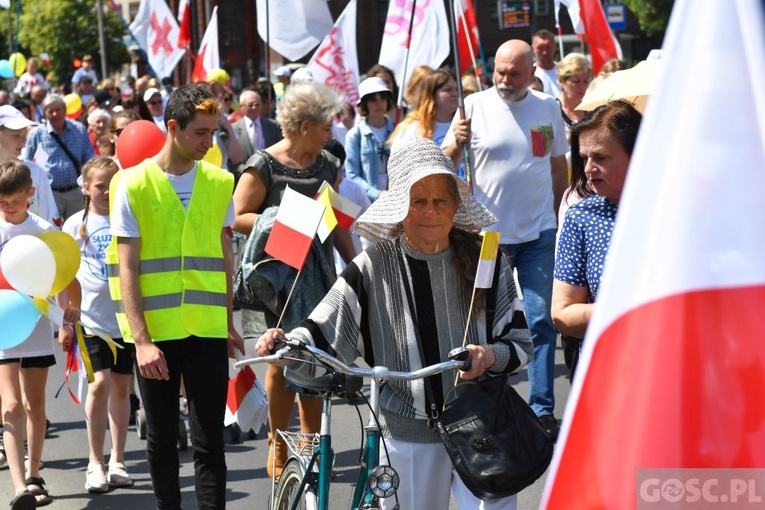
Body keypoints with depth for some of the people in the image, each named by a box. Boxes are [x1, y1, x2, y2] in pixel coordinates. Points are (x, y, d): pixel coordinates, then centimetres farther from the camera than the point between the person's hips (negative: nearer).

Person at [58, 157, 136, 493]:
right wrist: (65, 323, 3)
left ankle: (117, 462, 19)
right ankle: (95, 463, -2)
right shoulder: (76, 224, 1)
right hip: (91, 319, -2)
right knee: (100, 383, -13)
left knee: (121, 388, 8)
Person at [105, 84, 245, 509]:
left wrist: (229, 325, 13)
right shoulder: (133, 185, -3)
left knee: (209, 442, -3)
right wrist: (141, 339, -13)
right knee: (162, 439, 9)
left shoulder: (220, 183, 7)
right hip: (155, 332, -2)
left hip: (208, 330, 2)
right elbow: (127, 269, -6)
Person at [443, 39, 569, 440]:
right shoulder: (475, 106, -2)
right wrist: (455, 144, -23)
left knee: (541, 321, 0)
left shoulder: (547, 108, 6)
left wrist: (559, 217, 16)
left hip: (538, 232, 2)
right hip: (488, 233, -2)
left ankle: (542, 410, 4)